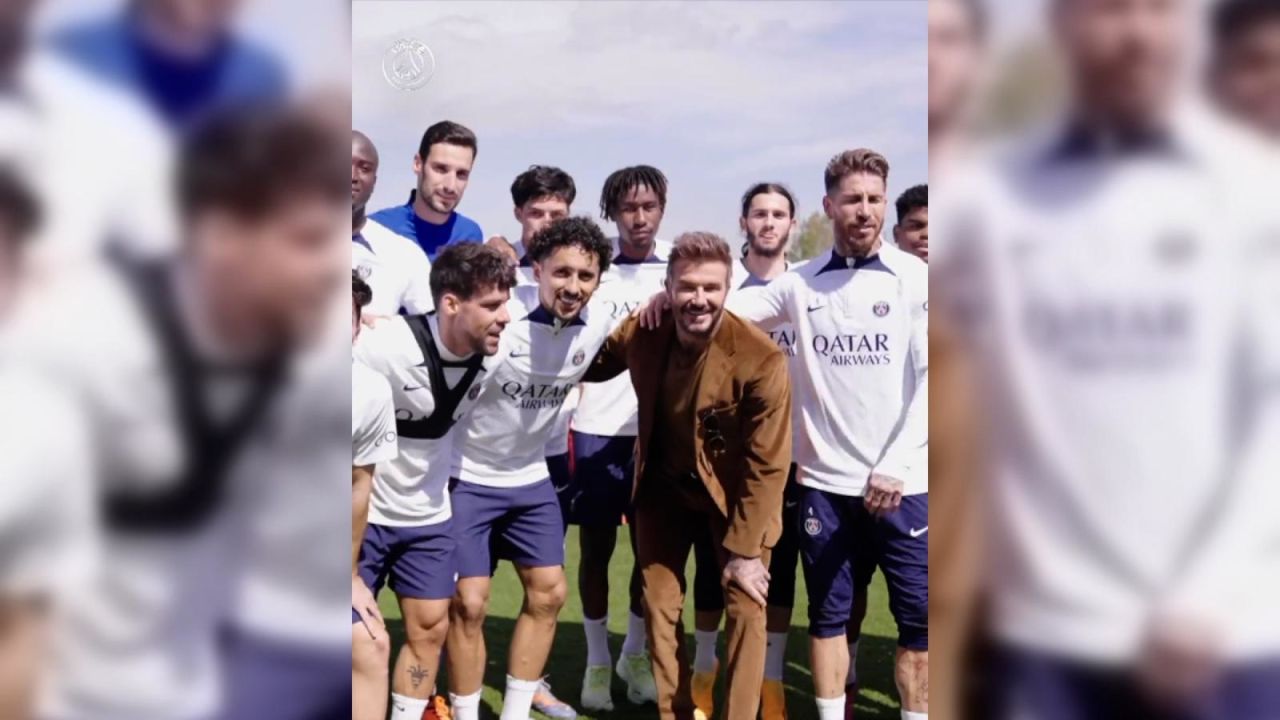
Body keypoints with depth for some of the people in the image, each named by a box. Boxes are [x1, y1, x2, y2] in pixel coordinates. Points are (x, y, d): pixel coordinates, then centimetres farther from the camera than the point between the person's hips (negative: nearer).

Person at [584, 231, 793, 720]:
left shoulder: (762, 358, -30)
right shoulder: (641, 333, -18)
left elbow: (767, 463, -22)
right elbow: (593, 366, 9)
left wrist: (744, 548, -18)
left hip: (733, 490, -3)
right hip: (665, 483, 4)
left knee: (745, 608, -2)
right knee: (659, 603, 9)